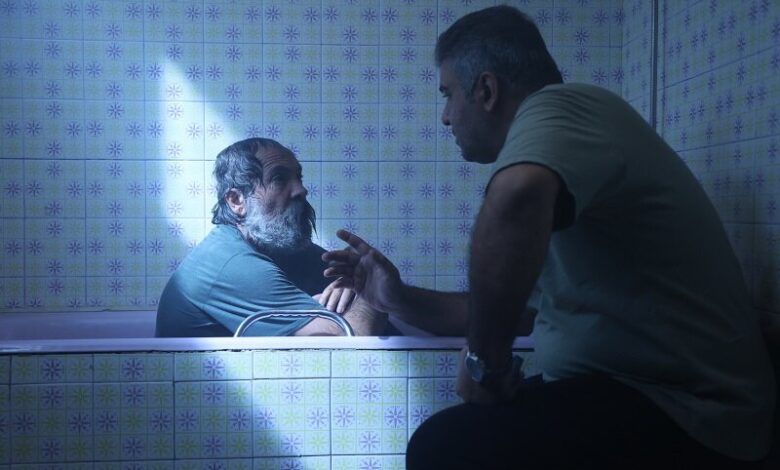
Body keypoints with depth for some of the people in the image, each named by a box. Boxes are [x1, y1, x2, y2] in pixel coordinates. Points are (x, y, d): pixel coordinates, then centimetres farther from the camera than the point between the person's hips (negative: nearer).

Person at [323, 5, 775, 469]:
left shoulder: (556, 106, -14)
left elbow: (517, 199, -39)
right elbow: (509, 307, 21)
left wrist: (484, 361, -26)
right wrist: (401, 300, 13)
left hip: (685, 413, -10)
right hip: (639, 391, 10)